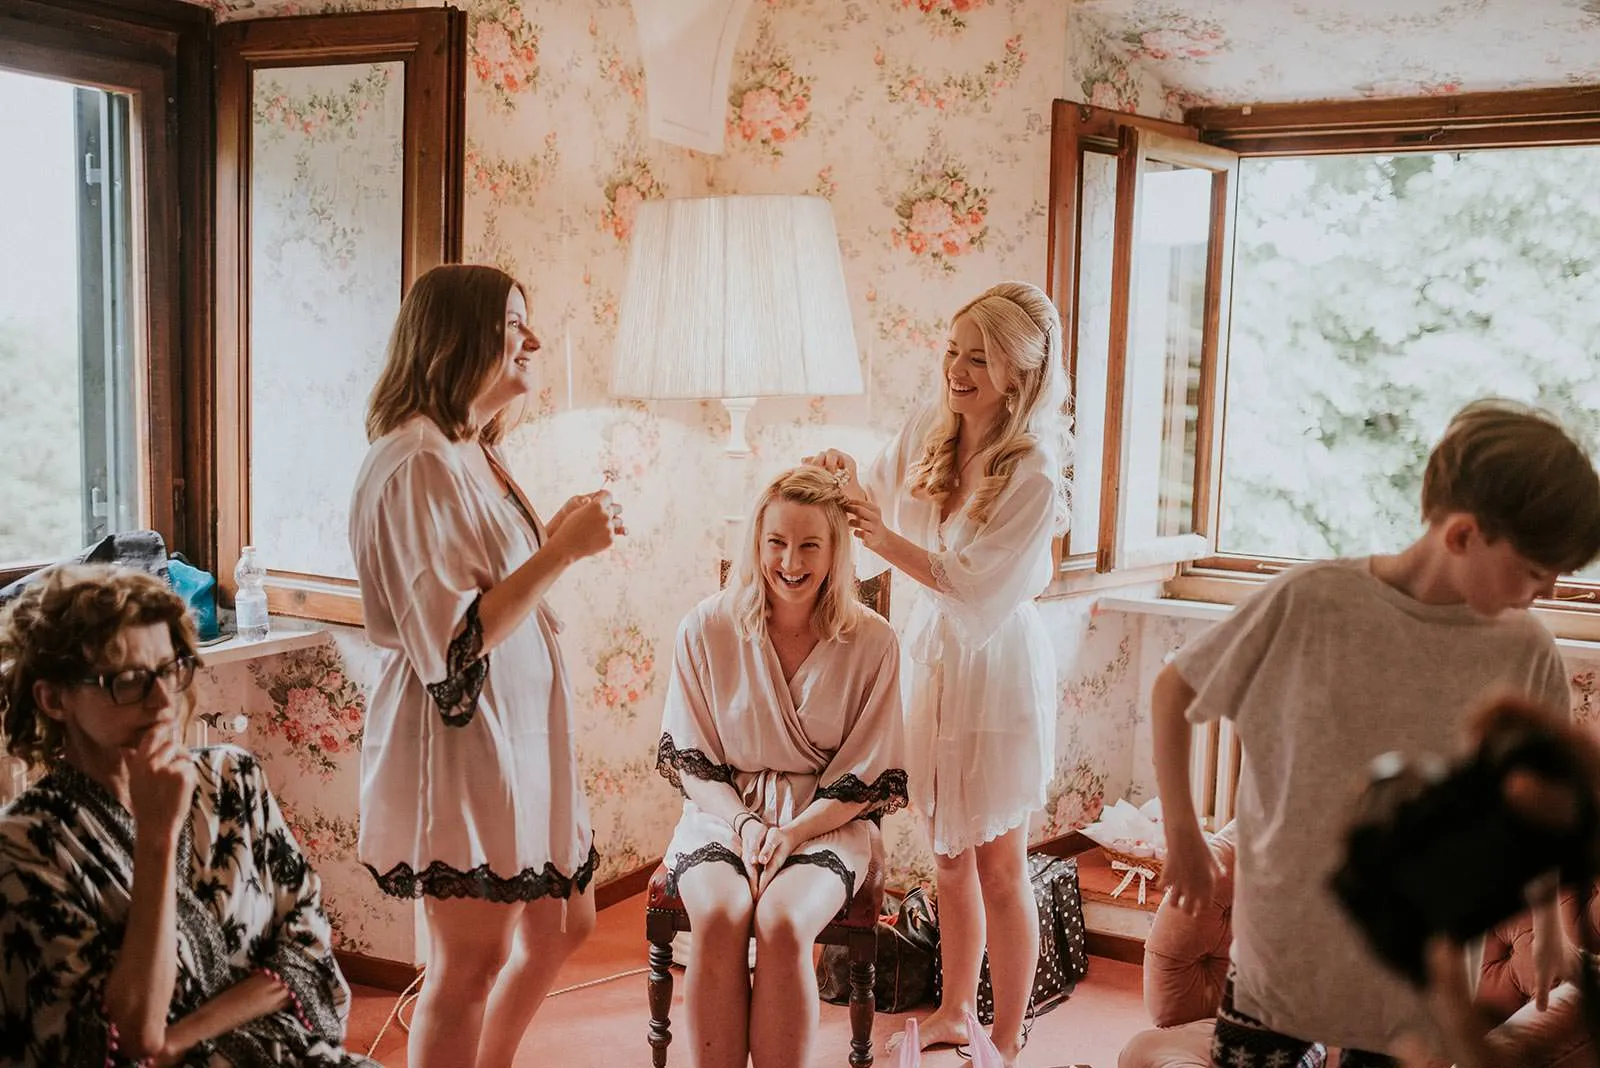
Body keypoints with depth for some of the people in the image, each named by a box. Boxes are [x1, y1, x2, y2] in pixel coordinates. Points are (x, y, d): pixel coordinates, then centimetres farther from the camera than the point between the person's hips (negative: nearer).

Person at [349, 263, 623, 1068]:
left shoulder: (472, 454, 12)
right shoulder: (418, 463, -19)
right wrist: (562, 552, -22)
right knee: (472, 957, 1)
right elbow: (454, 646, -24)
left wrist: (557, 537, 8)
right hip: (459, 739, -10)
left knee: (560, 924, 19)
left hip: (516, 731, 10)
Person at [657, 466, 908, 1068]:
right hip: (724, 809, 1)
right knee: (719, 917, -29)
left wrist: (790, 833, -15)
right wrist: (745, 822, -13)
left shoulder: (872, 643, -5)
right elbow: (689, 760, 3)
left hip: (825, 819, -1)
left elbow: (866, 779, -1)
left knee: (782, 923, -30)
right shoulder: (707, 628, -2)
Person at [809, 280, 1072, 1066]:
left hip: (996, 667, -6)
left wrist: (884, 539, -27)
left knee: (998, 866, 7)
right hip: (931, 652, 6)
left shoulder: (1033, 476, -21)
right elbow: (877, 501, 9)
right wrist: (845, 478, -11)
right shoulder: (930, 429, -4)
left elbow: (978, 588, -22)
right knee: (948, 856, 19)